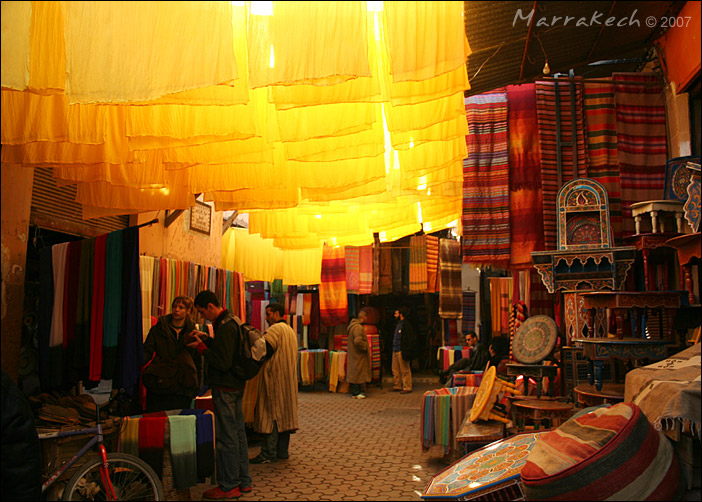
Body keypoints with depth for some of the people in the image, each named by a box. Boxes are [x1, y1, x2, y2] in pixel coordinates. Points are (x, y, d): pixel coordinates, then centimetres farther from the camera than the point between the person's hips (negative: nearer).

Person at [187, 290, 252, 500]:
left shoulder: (225, 327, -20)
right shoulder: (231, 321, 12)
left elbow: (223, 363, -23)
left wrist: (201, 347, -15)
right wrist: (207, 339, 11)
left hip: (225, 388, -10)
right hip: (235, 386, 10)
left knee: (226, 437, -2)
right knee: (238, 433, 15)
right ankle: (243, 481, 24)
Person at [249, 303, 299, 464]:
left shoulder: (275, 329, -13)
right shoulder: (290, 330, 19)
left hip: (275, 379, -10)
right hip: (288, 380, 10)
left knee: (271, 415, -6)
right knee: (284, 414, 11)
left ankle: (268, 454, -4)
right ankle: (282, 451, 17)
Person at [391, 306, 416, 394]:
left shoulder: (406, 325, -12)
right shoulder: (398, 324, 18)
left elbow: (410, 339, -16)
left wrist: (407, 352, -21)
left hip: (402, 351, -10)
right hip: (395, 350, 10)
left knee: (405, 370, -3)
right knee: (395, 370, 14)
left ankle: (407, 388, 2)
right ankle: (397, 386, 23)